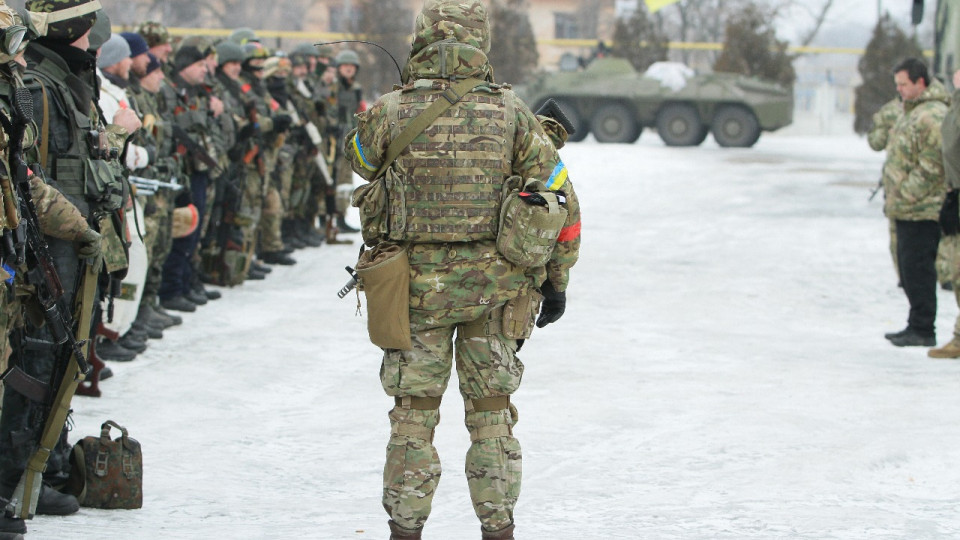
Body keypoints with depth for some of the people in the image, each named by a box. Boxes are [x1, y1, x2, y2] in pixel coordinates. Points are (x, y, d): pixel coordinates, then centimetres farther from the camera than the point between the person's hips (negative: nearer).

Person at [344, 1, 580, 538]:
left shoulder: (391, 112, -8)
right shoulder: (511, 113, -5)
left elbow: (360, 157, 16)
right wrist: (557, 281, 9)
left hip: (418, 287, -1)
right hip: (495, 286, 1)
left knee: (414, 415, 9)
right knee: (491, 413, 12)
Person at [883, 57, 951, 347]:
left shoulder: (932, 116, -17)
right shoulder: (913, 111, 17)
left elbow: (931, 167, -22)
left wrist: (905, 196, -19)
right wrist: (895, 197, 20)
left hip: (922, 210, -11)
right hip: (908, 208, 11)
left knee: (917, 267, -8)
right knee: (908, 267, 14)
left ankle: (922, 329, -4)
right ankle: (917, 327, 21)